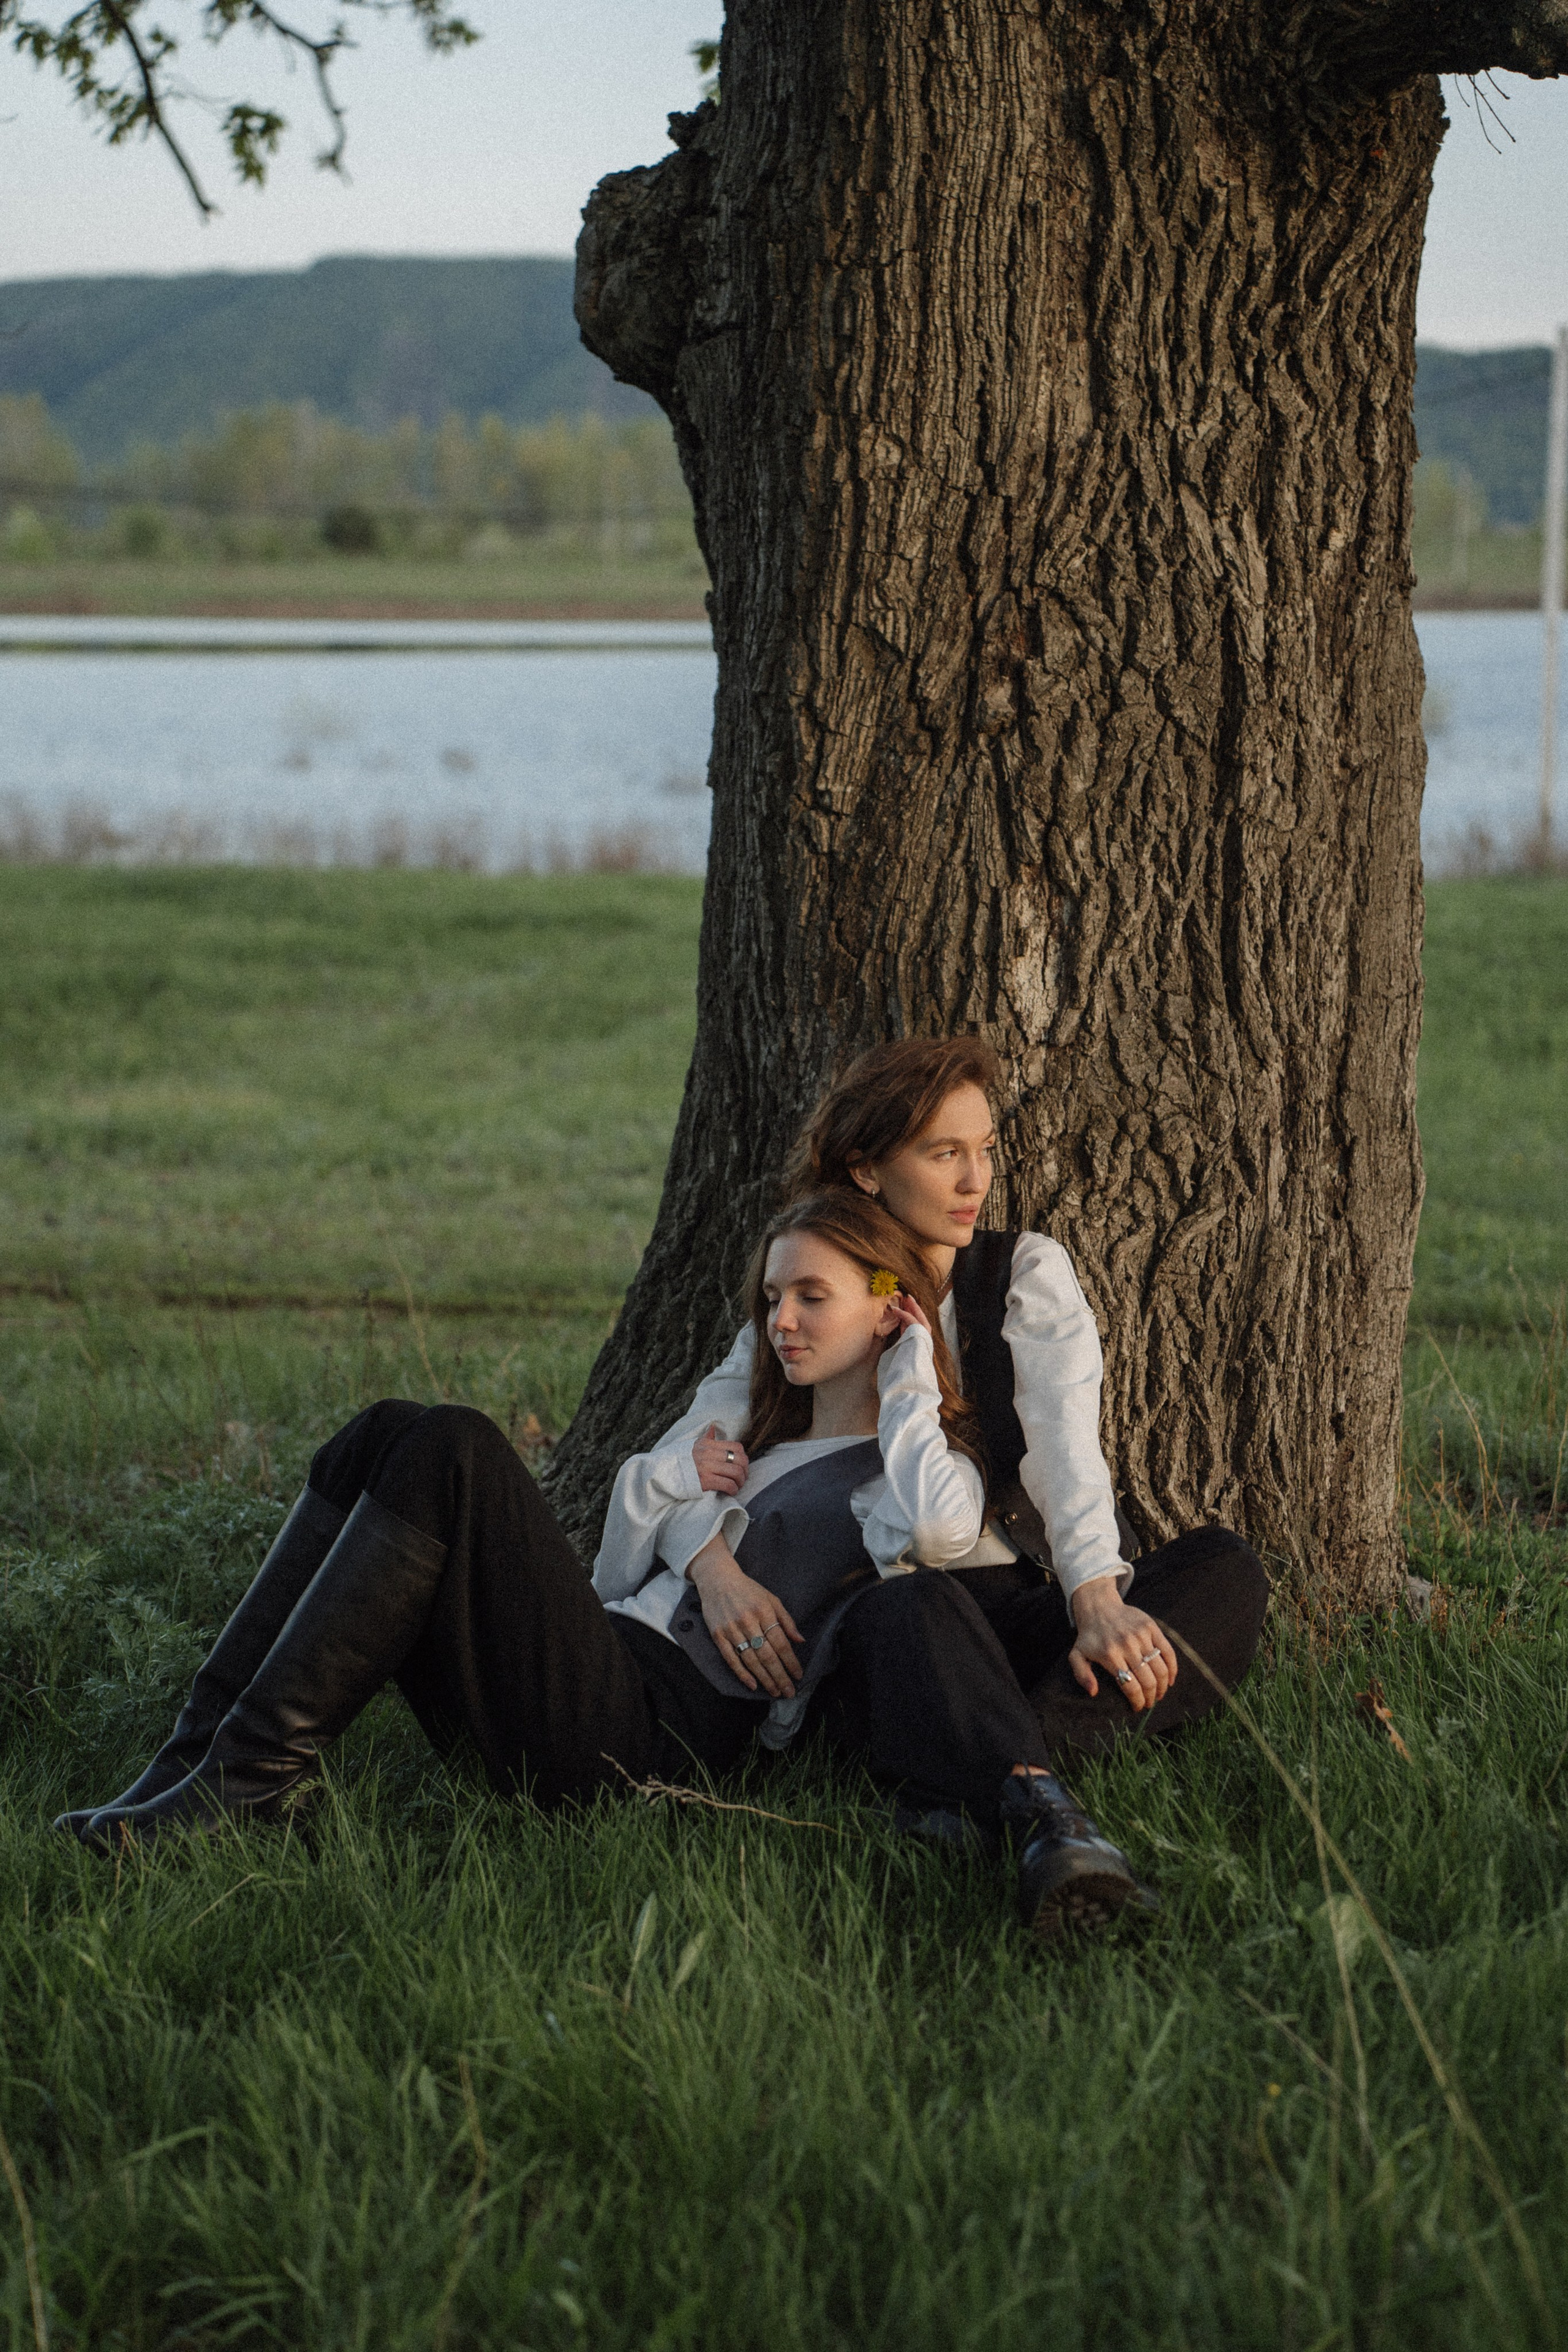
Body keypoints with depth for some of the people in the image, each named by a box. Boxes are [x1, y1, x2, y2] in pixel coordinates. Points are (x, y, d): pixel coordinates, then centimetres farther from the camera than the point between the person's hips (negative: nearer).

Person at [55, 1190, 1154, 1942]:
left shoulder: (927, 1469, 12)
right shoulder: (764, 1451, 34)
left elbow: (936, 1527, -16)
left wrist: (911, 1381, 1)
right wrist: (683, 1511, 6)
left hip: (657, 1731, -8)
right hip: (605, 1680, 8)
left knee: (453, 1453, -23)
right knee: (391, 1439, -5)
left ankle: (251, 1775, -27)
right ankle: (207, 1753, -17)